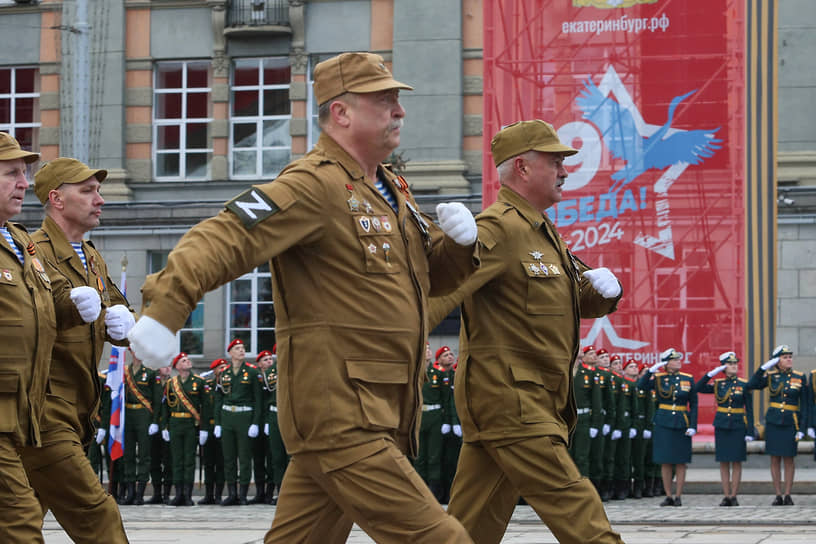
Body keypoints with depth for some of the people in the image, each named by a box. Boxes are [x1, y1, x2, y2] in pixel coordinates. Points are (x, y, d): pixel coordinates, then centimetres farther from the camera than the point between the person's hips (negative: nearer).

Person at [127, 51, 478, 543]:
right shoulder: (315, 185, -12)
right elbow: (226, 238, -23)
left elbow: (433, 275, 28)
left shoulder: (391, 190, 18)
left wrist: (460, 241, 5)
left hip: (378, 418, 9)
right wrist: (166, 308, -38)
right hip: (342, 422, -9)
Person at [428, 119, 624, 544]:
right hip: (509, 399, -10)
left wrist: (602, 287, 2)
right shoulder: (499, 229, -13)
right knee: (573, 506, -10)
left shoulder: (542, 233, 21)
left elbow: (582, 300, 27)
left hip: (533, 403, 10)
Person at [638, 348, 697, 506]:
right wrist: (652, 370, -20)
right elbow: (641, 386, -14)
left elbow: (693, 404, 4)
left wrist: (693, 426, -4)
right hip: (663, 424, -1)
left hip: (682, 425, 1)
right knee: (665, 461, 0)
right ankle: (668, 496, 7)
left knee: (681, 462, 1)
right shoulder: (658, 378, 2)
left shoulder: (688, 379, 4)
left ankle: (678, 496, 6)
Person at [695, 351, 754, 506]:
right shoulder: (718, 384, 5)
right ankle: (726, 496, 7)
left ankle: (734, 496, 4)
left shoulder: (744, 385, 0)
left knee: (736, 462, -1)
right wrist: (711, 373, -11)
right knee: (724, 462, 3)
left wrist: (750, 432, -6)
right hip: (721, 426, 2)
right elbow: (698, 388, -5)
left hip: (738, 426, -2)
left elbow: (749, 410, -1)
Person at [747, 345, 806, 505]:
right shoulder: (771, 376, 3)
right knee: (775, 459, 3)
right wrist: (763, 367, -14)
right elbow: (752, 385, -10)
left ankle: (788, 495, 9)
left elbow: (804, 404, 0)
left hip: (791, 423, -1)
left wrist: (802, 428, -5)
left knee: (789, 459, 2)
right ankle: (778, 495, 9)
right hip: (773, 422, 1)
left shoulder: (800, 377, 0)